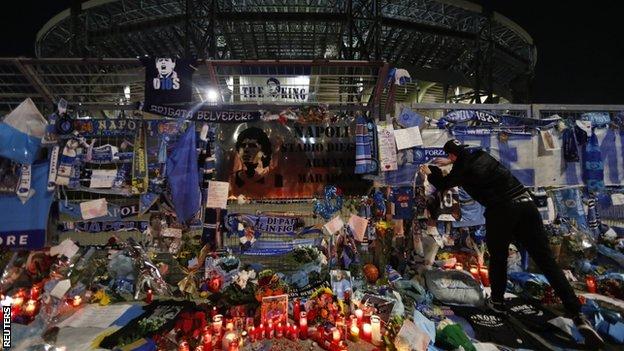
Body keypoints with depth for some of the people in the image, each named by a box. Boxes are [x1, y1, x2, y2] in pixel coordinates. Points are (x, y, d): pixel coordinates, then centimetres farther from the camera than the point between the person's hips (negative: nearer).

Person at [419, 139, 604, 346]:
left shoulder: (462, 170, -1)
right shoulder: (481, 155, 14)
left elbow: (442, 185, 19)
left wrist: (429, 173, 36)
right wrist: (449, 163, 47)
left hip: (501, 211, -5)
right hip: (526, 203, 6)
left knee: (498, 258, 17)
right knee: (547, 261, 4)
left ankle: (497, 301, 31)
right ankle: (577, 316, 2)